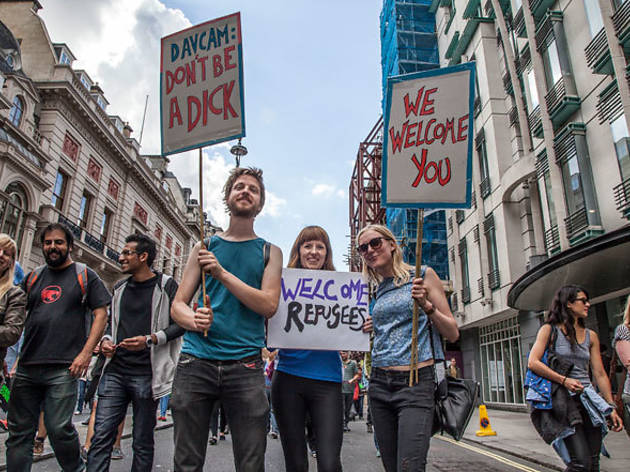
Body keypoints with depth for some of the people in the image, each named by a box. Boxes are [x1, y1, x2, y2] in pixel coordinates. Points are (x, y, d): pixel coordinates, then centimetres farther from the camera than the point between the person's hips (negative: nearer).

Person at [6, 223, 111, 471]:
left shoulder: (85, 275, 5)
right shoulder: (33, 277, 17)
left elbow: (101, 314, 1)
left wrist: (86, 352, -9)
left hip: (63, 368, -4)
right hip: (27, 367, 5)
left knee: (59, 428, -5)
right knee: (19, 430, 8)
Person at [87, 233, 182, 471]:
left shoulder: (166, 285, -1)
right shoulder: (120, 288, 17)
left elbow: (180, 323, -6)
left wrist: (150, 340, -18)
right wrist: (106, 340, 5)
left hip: (146, 373, -5)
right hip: (115, 371, 5)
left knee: (142, 441, 6)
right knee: (101, 435, 0)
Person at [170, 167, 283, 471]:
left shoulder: (270, 252, 11)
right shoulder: (205, 247, 13)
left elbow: (268, 306, -3)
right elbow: (178, 304, 10)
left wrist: (222, 273, -11)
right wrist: (193, 319, -13)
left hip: (245, 366, -1)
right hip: (195, 360, 1)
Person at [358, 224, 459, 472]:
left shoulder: (423, 275, 1)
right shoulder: (376, 291, 15)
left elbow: (453, 333, 0)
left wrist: (426, 305, -15)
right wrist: (366, 330, 7)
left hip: (415, 382, -5)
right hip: (379, 384, 5)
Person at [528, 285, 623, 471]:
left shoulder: (591, 336, 14)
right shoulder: (550, 330, -1)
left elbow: (600, 374, 14)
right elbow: (532, 363, -9)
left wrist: (611, 408, 9)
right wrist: (564, 380, -17)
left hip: (590, 399, 5)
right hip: (564, 399, -5)